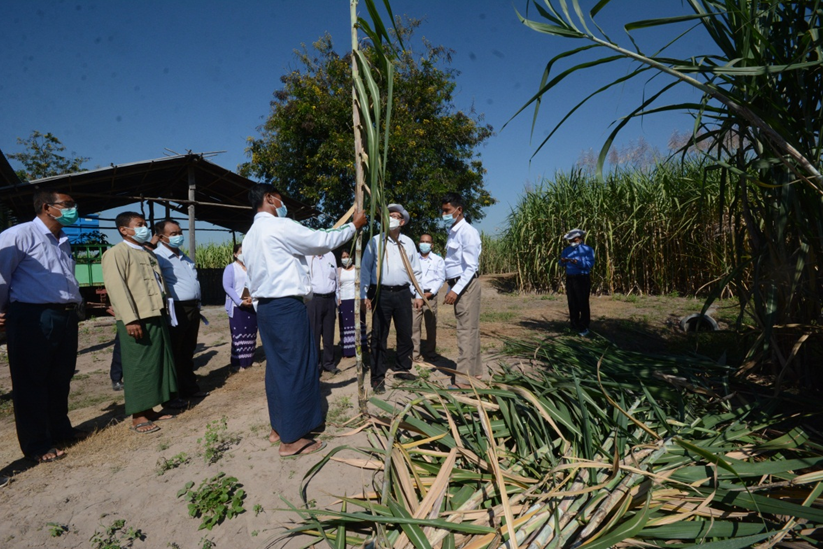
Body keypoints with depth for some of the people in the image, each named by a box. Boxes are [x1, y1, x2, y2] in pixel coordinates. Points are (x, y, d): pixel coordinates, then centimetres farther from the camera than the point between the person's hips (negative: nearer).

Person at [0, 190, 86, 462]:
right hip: (34, 318, -7)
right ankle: (37, 445, 14)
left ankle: (60, 429, 31)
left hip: (67, 316, 8)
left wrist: (75, 303, 15)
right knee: (31, 382, 4)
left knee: (61, 378, 17)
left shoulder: (63, 241, 16)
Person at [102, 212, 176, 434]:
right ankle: (138, 417, 7)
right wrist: (130, 319, -24)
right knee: (139, 367, -3)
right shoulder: (116, 253, -6)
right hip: (138, 319, -8)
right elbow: (116, 287, -16)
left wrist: (167, 310, 18)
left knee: (156, 364, 12)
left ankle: (149, 409, 23)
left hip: (157, 316, 8)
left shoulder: (148, 254, 22)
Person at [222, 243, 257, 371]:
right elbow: (227, 287, -9)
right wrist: (240, 302, -19)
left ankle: (250, 360, 19)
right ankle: (237, 363, 3)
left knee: (251, 334, 9)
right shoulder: (230, 268, -1)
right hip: (237, 306, -4)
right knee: (238, 334, -3)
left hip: (252, 306, 4)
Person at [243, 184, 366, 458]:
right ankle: (291, 440, 4)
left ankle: (278, 427, 25)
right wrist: (354, 225, 2)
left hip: (266, 307, 10)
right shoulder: (280, 226, -11)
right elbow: (323, 241, -9)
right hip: (286, 306, -10)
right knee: (295, 368, -4)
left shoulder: (250, 236, 16)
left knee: (277, 366, 15)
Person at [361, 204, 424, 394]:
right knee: (379, 336, 1)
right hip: (381, 293, -3)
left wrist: (418, 295, 8)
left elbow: (416, 271, 12)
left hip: (403, 293, 3)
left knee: (405, 334, 11)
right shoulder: (375, 241, 1)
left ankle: (402, 368, 29)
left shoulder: (408, 242, 9)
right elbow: (365, 269, 0)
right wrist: (365, 295, -4)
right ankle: (378, 377, 9)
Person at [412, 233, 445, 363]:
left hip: (430, 295, 0)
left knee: (431, 324, 4)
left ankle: (430, 351, 15)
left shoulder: (438, 260, 9)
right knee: (414, 324, -4)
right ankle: (415, 352, 0)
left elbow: (441, 278, 3)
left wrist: (431, 293, -8)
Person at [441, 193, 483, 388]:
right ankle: (475, 371, 24)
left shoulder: (467, 232, -13)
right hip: (457, 285, 9)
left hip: (466, 285, -9)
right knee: (469, 329, 14)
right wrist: (451, 289, 16)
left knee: (467, 330, -7)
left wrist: (456, 290, -21)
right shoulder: (453, 232, 15)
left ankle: (465, 378, -2)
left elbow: (471, 266, -18)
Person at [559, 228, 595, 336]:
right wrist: (562, 261, -14)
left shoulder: (587, 250, -4)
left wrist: (577, 262, -29)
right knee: (572, 303, 8)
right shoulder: (567, 250, 11)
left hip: (583, 279, -5)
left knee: (583, 303, -4)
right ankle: (575, 326, 17)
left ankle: (584, 327, 3)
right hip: (570, 279, 5)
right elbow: (562, 264, 9)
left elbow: (590, 264, -17)